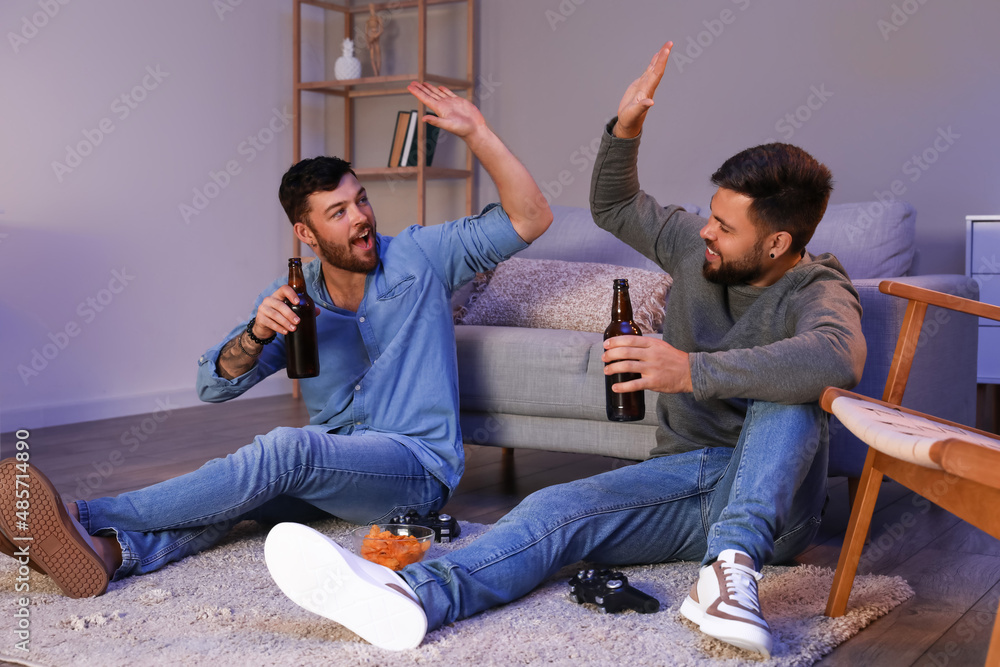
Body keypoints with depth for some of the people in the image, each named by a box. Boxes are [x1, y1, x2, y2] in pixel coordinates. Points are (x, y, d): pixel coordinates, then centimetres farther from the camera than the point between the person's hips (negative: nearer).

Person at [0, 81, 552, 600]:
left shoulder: (419, 257, 0)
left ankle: (84, 517, -36)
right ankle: (112, 552, -54)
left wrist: (476, 132, -14)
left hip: (417, 466, -4)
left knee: (286, 449, -32)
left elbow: (529, 219, -4)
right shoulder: (292, 300, 6)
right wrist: (258, 333, -21)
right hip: (331, 466, 5)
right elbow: (215, 384, 1)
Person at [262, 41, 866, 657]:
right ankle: (410, 596, -49)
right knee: (557, 509, -25)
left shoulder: (816, 290, -12)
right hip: (686, 474, 4)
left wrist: (693, 371, -44)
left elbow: (837, 358, -37)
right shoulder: (697, 248, 7)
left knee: (786, 393, -34)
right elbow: (613, 207, 21)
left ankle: (734, 566, -45)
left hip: (774, 496, -4)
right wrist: (626, 128, 1)